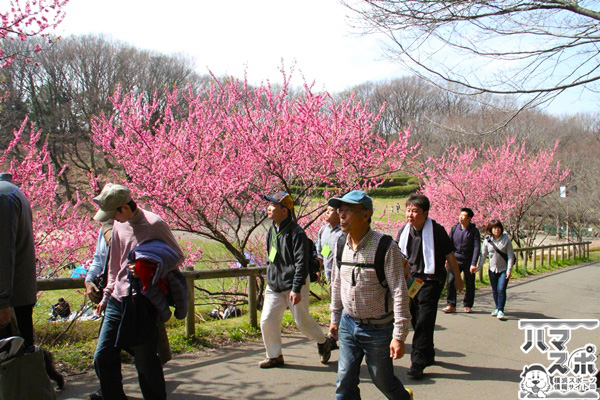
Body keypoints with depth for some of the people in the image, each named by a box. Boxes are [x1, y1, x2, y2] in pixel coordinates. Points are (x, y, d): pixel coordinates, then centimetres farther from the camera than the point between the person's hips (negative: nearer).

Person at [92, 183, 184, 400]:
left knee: (145, 360, 1)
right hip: (117, 301, 7)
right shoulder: (119, 225, 9)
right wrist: (107, 294, 21)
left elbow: (178, 256, -5)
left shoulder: (154, 224, -11)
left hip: (144, 303, -6)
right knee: (103, 357, 7)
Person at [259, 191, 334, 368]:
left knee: (302, 320, 3)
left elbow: (301, 263, -19)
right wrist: (268, 283, 20)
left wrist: (296, 289, -23)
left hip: (294, 286, -7)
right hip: (274, 286, 7)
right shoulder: (272, 231, 8)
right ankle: (274, 356, 19)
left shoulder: (296, 233, -17)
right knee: (267, 321, 2)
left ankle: (323, 342, 31)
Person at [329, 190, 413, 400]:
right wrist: (335, 318, 18)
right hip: (348, 324, 5)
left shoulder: (385, 247, -19)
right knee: (345, 382, 5)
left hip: (378, 328, -5)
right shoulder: (341, 246, 0)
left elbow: (399, 292, -19)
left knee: (383, 380, 12)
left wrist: (399, 336, -20)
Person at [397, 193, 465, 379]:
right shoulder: (404, 231, 3)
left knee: (424, 322, -10)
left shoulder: (437, 231, -12)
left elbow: (450, 256, -3)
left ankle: (418, 363, -5)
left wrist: (458, 279, 4)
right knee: (416, 320, 13)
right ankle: (428, 355, 31)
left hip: (431, 281, -6)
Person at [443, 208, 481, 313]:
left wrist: (473, 264, -17)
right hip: (455, 260, 2)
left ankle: (467, 306, 23)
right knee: (451, 282, -10)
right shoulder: (454, 229, 5)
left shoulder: (474, 231, -3)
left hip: (468, 262, -1)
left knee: (470, 284, 7)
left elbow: (476, 248, -8)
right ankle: (451, 305, -3)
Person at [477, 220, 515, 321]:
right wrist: (479, 267, -6)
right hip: (493, 269, 3)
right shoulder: (487, 240, -1)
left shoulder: (506, 239, -7)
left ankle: (501, 311, -6)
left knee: (501, 289, -13)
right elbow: (483, 255, 3)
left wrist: (509, 270, -13)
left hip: (504, 269, -3)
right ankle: (497, 308, 30)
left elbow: (510, 255, -6)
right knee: (495, 290, 11)